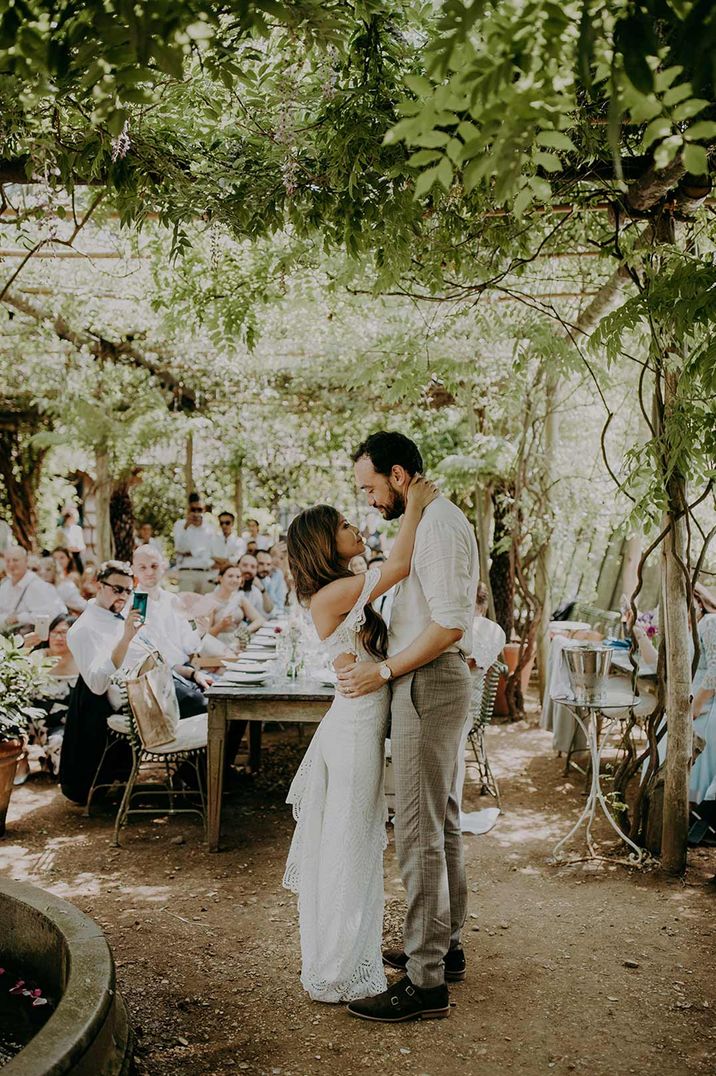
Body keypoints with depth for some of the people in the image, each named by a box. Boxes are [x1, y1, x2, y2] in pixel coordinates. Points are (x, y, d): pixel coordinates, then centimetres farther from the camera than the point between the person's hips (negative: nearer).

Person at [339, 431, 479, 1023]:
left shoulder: (438, 524, -16)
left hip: (429, 683, -11)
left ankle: (426, 982, 1)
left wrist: (384, 671, -19)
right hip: (442, 681, 11)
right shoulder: (435, 519, 16)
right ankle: (445, 945, 31)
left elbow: (449, 624, -23)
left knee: (419, 831, -6)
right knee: (443, 822, 18)